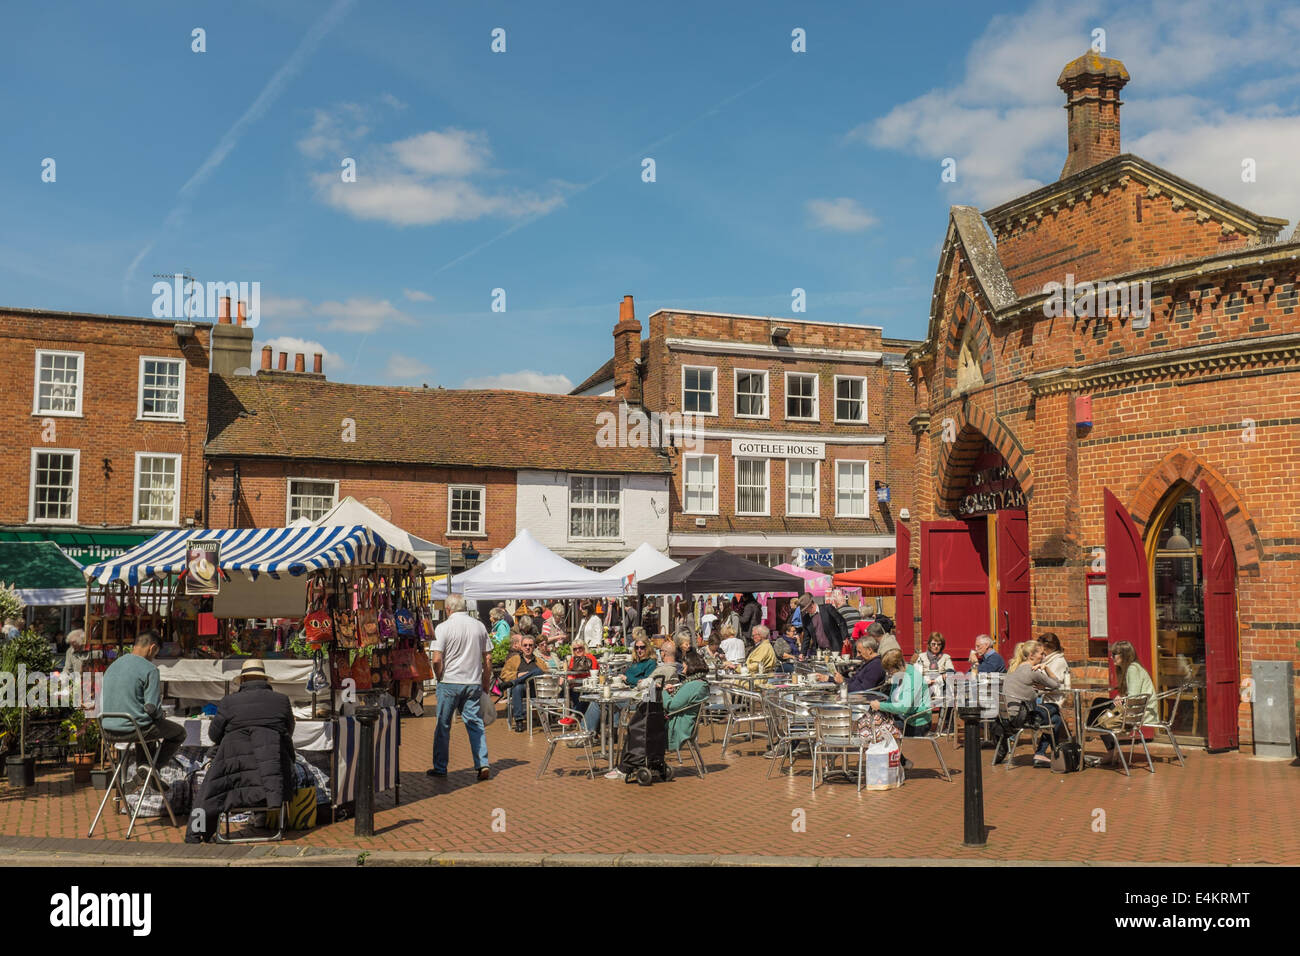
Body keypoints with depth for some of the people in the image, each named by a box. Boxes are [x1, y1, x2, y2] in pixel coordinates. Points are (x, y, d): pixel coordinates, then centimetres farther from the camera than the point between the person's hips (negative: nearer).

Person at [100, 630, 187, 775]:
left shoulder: (112, 665, 11)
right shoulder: (149, 669, -12)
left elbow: (101, 701, 17)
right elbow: (152, 707, -16)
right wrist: (161, 717, 7)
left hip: (108, 733, 7)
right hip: (133, 730, -7)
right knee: (179, 732, 14)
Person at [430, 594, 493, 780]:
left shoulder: (443, 628, -8)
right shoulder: (479, 626, 5)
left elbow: (437, 660, -13)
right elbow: (487, 658, 7)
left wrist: (440, 678, 3)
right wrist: (486, 682, 15)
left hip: (449, 682, -3)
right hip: (474, 683, 3)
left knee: (443, 726, 8)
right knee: (475, 723, 8)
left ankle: (440, 768, 15)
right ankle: (483, 764, -2)